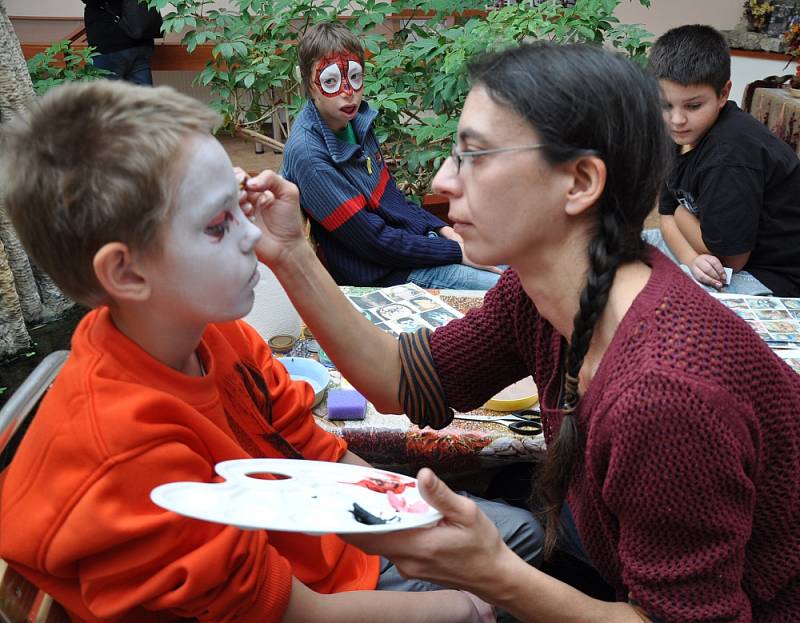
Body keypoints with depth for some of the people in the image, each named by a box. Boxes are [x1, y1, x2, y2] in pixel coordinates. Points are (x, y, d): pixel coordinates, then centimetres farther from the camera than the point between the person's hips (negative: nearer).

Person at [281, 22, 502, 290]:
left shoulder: (357, 120, 1)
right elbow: (375, 242, -21)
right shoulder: (308, 154, -23)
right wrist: (458, 251, -16)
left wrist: (443, 229, 1)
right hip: (379, 274, -8)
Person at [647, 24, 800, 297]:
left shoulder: (729, 154, -30)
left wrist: (681, 212, -7)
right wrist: (692, 259, -21)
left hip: (771, 278, -9)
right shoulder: (686, 134, -3)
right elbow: (668, 218, 1)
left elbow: (728, 258, -23)